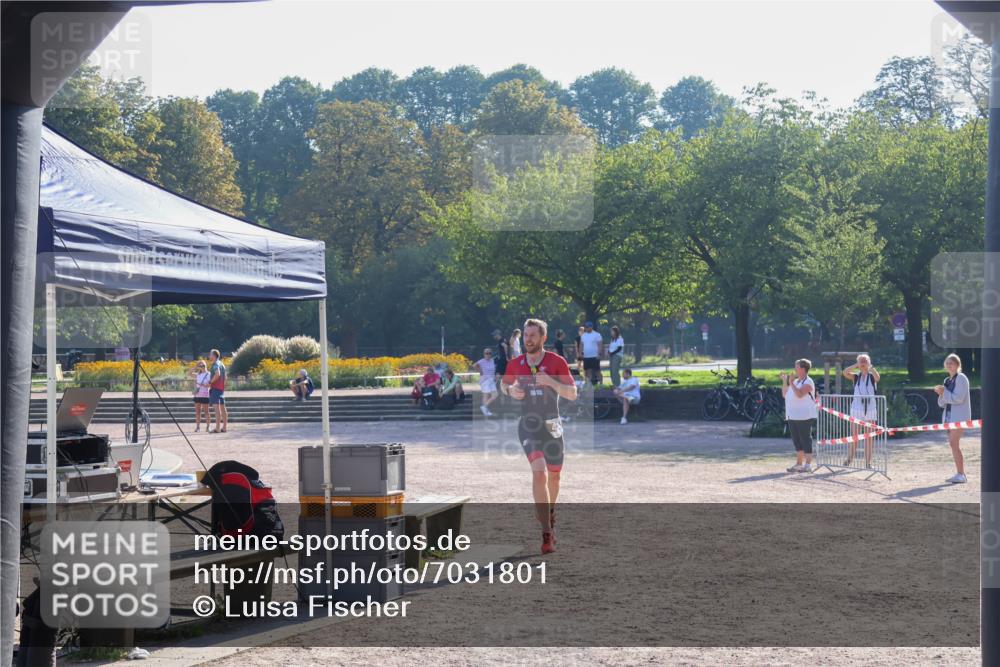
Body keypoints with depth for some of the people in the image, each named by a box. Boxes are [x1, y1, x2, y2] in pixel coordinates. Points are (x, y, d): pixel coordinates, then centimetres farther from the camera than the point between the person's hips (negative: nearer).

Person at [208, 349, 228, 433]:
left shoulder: (215, 364, -10)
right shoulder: (222, 364, 18)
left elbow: (217, 374, -27)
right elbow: (225, 377, 23)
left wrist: (210, 382, -18)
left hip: (215, 388, -10)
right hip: (221, 388, 10)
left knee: (217, 407, -13)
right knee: (222, 407, 10)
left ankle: (217, 428, -18)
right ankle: (224, 427, 13)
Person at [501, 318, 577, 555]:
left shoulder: (557, 362, -5)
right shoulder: (515, 364, 2)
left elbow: (572, 394, -8)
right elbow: (504, 383, 21)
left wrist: (550, 382, -24)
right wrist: (511, 390, -3)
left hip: (552, 426, 1)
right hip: (528, 426, -1)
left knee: (553, 475, 15)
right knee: (539, 473, -19)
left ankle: (550, 512, 46)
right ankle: (546, 533, -20)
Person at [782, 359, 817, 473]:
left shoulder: (808, 382, -10)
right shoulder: (795, 381, 17)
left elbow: (799, 394, -25)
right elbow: (784, 394, 17)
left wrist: (791, 383, -22)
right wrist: (785, 381, 10)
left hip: (804, 416, -9)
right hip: (793, 416, 9)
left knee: (805, 440, -5)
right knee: (797, 441, 11)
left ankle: (808, 464, -2)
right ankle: (799, 463, 17)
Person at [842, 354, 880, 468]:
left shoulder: (872, 377, 4)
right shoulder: (855, 377, 7)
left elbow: (878, 377, -20)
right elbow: (845, 372, -12)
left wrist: (870, 367, -13)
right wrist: (856, 365, -9)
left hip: (870, 409, -1)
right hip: (856, 409, 1)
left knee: (868, 437, 3)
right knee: (854, 436, -1)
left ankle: (868, 462, 6)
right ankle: (849, 459, 8)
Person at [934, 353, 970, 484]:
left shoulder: (961, 378, -7)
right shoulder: (947, 380, 15)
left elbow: (958, 398, -17)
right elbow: (942, 403, 13)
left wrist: (944, 393, -14)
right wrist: (941, 394, -6)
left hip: (959, 415, -8)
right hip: (949, 415, 8)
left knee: (954, 443, -16)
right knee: (954, 444, 8)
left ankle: (961, 474, -16)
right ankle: (960, 474, 13)